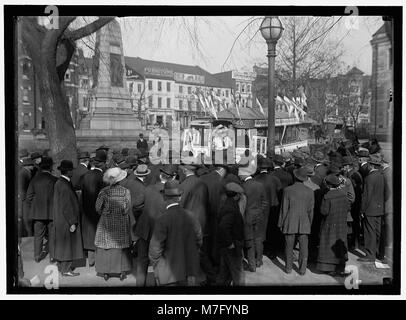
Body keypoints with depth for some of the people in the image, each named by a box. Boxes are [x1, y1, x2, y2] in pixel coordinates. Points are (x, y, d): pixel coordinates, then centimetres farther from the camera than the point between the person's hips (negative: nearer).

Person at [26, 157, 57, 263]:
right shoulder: (54, 180, -12)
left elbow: (29, 197, 4)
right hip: (52, 212, -3)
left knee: (38, 234, 13)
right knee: (52, 234, 8)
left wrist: (32, 209, 15)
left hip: (38, 212, 3)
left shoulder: (34, 179, 0)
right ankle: (53, 256, 14)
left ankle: (37, 255, 20)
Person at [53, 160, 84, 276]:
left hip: (60, 219, 10)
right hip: (66, 220, -10)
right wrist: (72, 222, -20)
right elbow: (66, 206, -24)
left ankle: (62, 266, 31)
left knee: (62, 243, 19)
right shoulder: (64, 185, -23)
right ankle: (66, 270, 10)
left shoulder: (59, 183, 7)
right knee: (67, 244, 1)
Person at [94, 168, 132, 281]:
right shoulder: (125, 191, -10)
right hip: (122, 224, 0)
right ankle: (122, 272, 15)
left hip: (106, 223, 0)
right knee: (121, 247, 11)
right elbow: (127, 209, -8)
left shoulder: (103, 191, -10)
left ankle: (106, 272, 16)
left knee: (105, 247, 11)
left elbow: (98, 208, -5)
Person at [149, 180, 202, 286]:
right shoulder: (190, 218, -2)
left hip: (167, 275, -4)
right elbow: (199, 242, 6)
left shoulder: (163, 220, -17)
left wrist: (155, 265, 3)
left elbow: (155, 247, -13)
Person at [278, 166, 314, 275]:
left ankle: (288, 267, 20)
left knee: (289, 246, 11)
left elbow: (284, 209, -7)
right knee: (303, 247, 9)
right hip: (304, 224, 2)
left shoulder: (288, 190, -11)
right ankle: (302, 269, 15)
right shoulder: (310, 192, -3)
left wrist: (280, 223, 3)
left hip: (290, 223, -2)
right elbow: (310, 210, 3)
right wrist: (310, 223, 15)